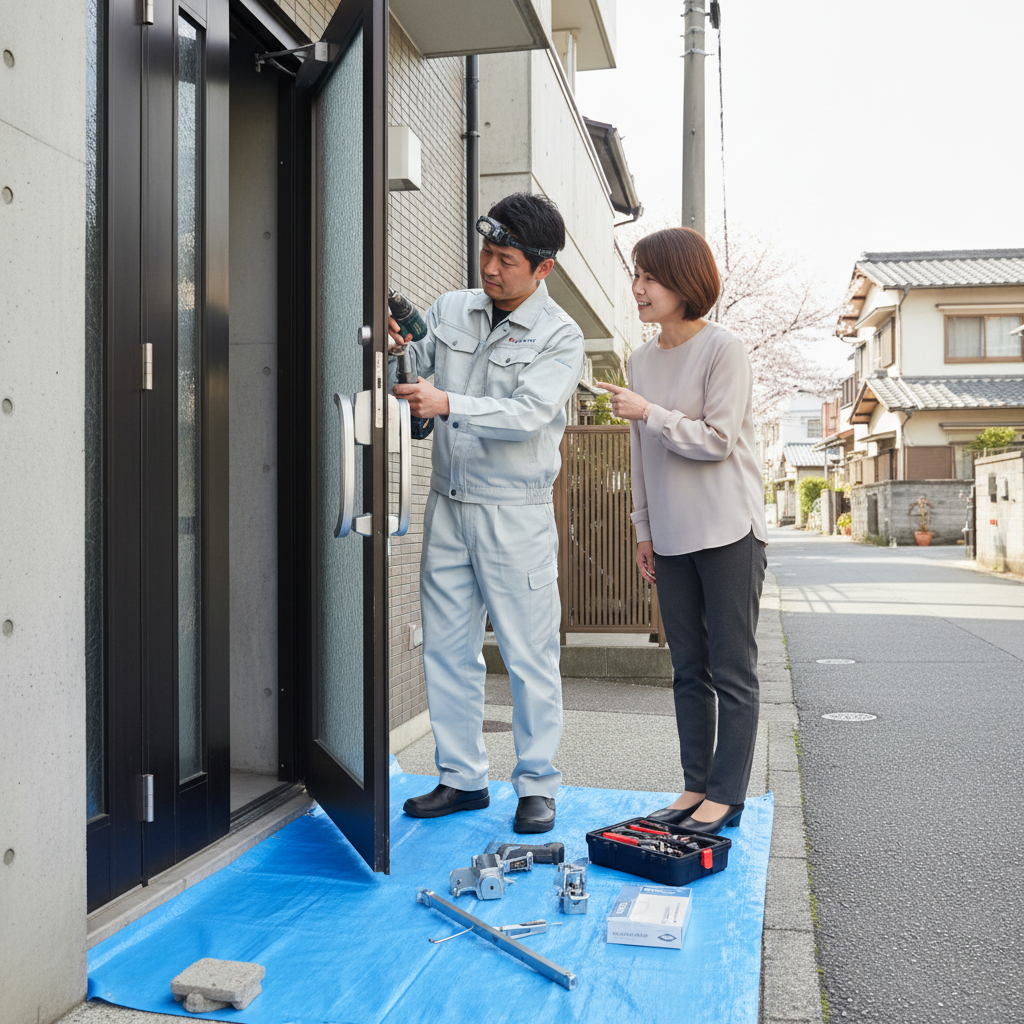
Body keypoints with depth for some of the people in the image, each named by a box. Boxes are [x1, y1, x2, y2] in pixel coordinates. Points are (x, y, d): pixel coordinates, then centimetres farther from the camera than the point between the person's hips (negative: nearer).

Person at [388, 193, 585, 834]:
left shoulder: (561, 337, -6)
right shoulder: (450, 310, 9)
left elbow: (527, 414, -19)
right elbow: (414, 373, 10)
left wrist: (448, 405, -31)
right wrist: (397, 349, -12)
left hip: (517, 514, -4)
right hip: (449, 504, 5)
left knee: (529, 651, 1)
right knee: (448, 645, 9)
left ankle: (538, 785, 15)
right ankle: (463, 776, 22)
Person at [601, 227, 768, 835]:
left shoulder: (724, 350, -8)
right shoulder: (642, 361, 11)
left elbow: (717, 440, -14)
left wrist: (649, 413, -16)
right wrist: (645, 528, 15)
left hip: (729, 532, -6)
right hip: (673, 537, 7)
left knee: (733, 671, 0)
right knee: (688, 669, 11)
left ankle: (726, 795, 9)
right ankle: (696, 785, 20)